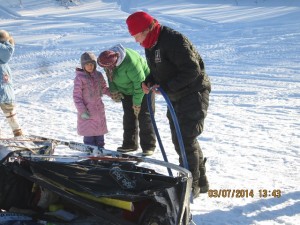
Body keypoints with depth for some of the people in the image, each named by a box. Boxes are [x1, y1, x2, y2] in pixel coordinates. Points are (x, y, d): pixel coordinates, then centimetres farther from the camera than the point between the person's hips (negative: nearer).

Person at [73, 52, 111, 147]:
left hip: (99, 109, 5)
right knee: (89, 134, -1)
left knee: (100, 132, 15)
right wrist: (82, 111, -16)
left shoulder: (98, 75, 5)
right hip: (87, 112, -5)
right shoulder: (80, 78, -11)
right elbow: (76, 96, -11)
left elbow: (104, 89, 18)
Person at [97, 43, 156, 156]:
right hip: (127, 91, 8)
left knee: (144, 116, -8)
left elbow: (140, 83, -30)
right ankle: (130, 144, 17)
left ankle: (148, 146, -3)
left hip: (143, 89, -7)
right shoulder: (109, 58, -14)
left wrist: (137, 102, -22)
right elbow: (110, 76, 5)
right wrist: (114, 90, -9)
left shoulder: (130, 62, -38)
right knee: (129, 116, 9)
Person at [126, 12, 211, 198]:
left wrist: (165, 87, -25)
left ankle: (191, 186, 3)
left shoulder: (174, 40, -24)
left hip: (194, 94, -10)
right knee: (180, 140, 13)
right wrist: (148, 82, -4)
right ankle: (200, 182, 27)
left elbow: (192, 70, -27)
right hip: (175, 97, 10)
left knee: (186, 140, -10)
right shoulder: (150, 46, 6)